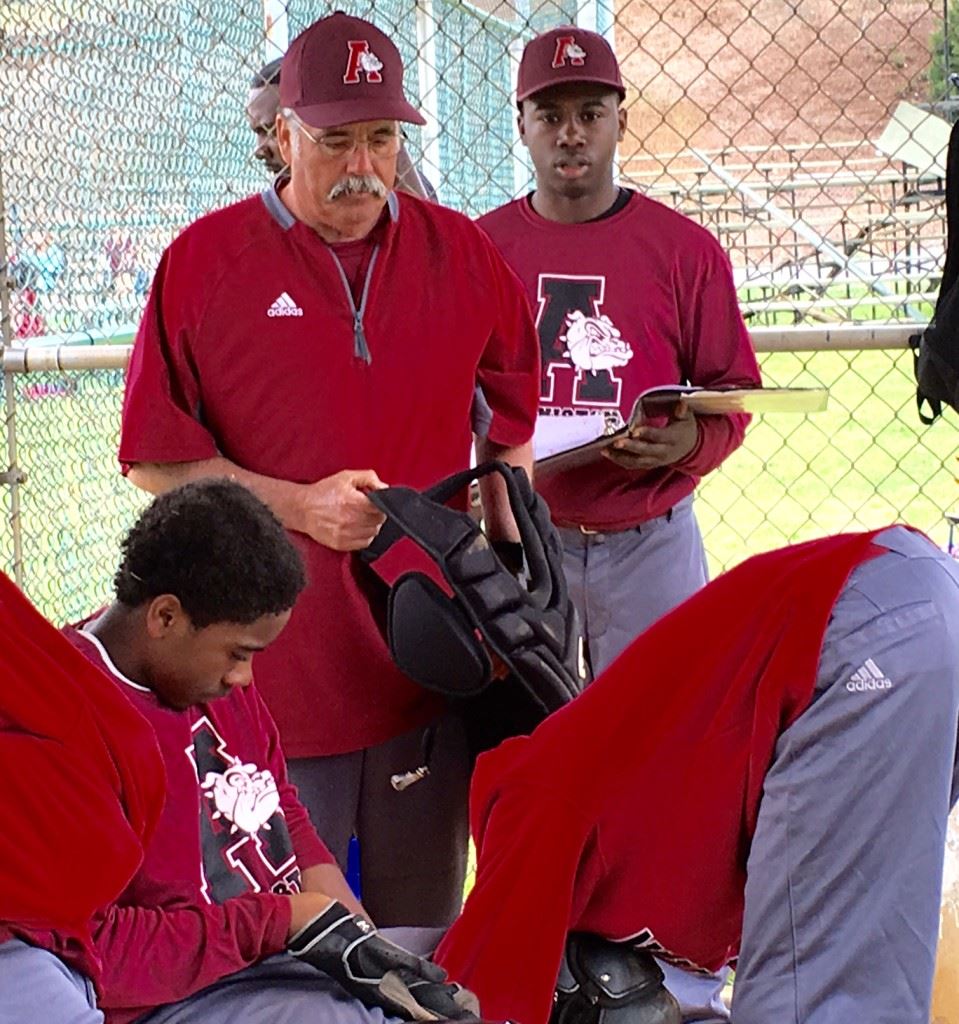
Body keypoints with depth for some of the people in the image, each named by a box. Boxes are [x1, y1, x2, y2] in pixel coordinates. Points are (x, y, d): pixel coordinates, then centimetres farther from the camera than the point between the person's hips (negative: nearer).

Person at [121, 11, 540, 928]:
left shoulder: (461, 253, 7)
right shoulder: (203, 261, -2)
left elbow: (509, 417, 19)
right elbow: (155, 457, -1)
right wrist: (296, 505, -13)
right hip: (273, 657, -2)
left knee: (424, 935, 12)